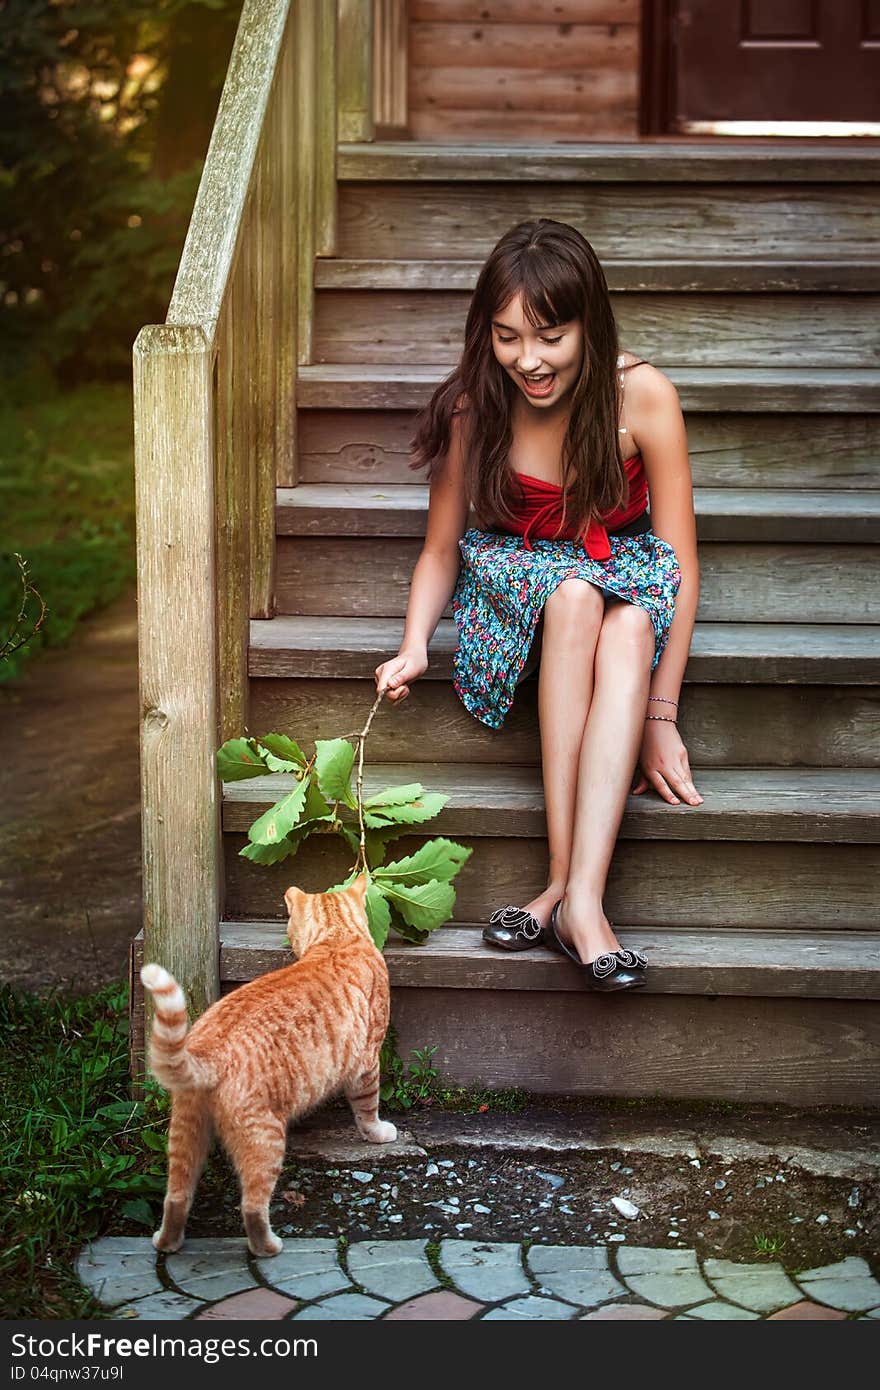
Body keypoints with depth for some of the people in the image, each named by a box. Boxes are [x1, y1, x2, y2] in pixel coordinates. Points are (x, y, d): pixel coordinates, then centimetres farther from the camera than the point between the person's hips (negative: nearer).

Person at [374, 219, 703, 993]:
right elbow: (442, 549, -2)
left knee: (631, 620, -37)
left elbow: (681, 565, -16)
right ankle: (570, 883, -39)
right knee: (575, 591, -36)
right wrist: (416, 645, -22)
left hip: (624, 576, 0)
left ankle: (577, 891, -45)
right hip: (510, 578, 0)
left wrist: (660, 715, -22)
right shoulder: (474, 406, -13)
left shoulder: (642, 396, -17)